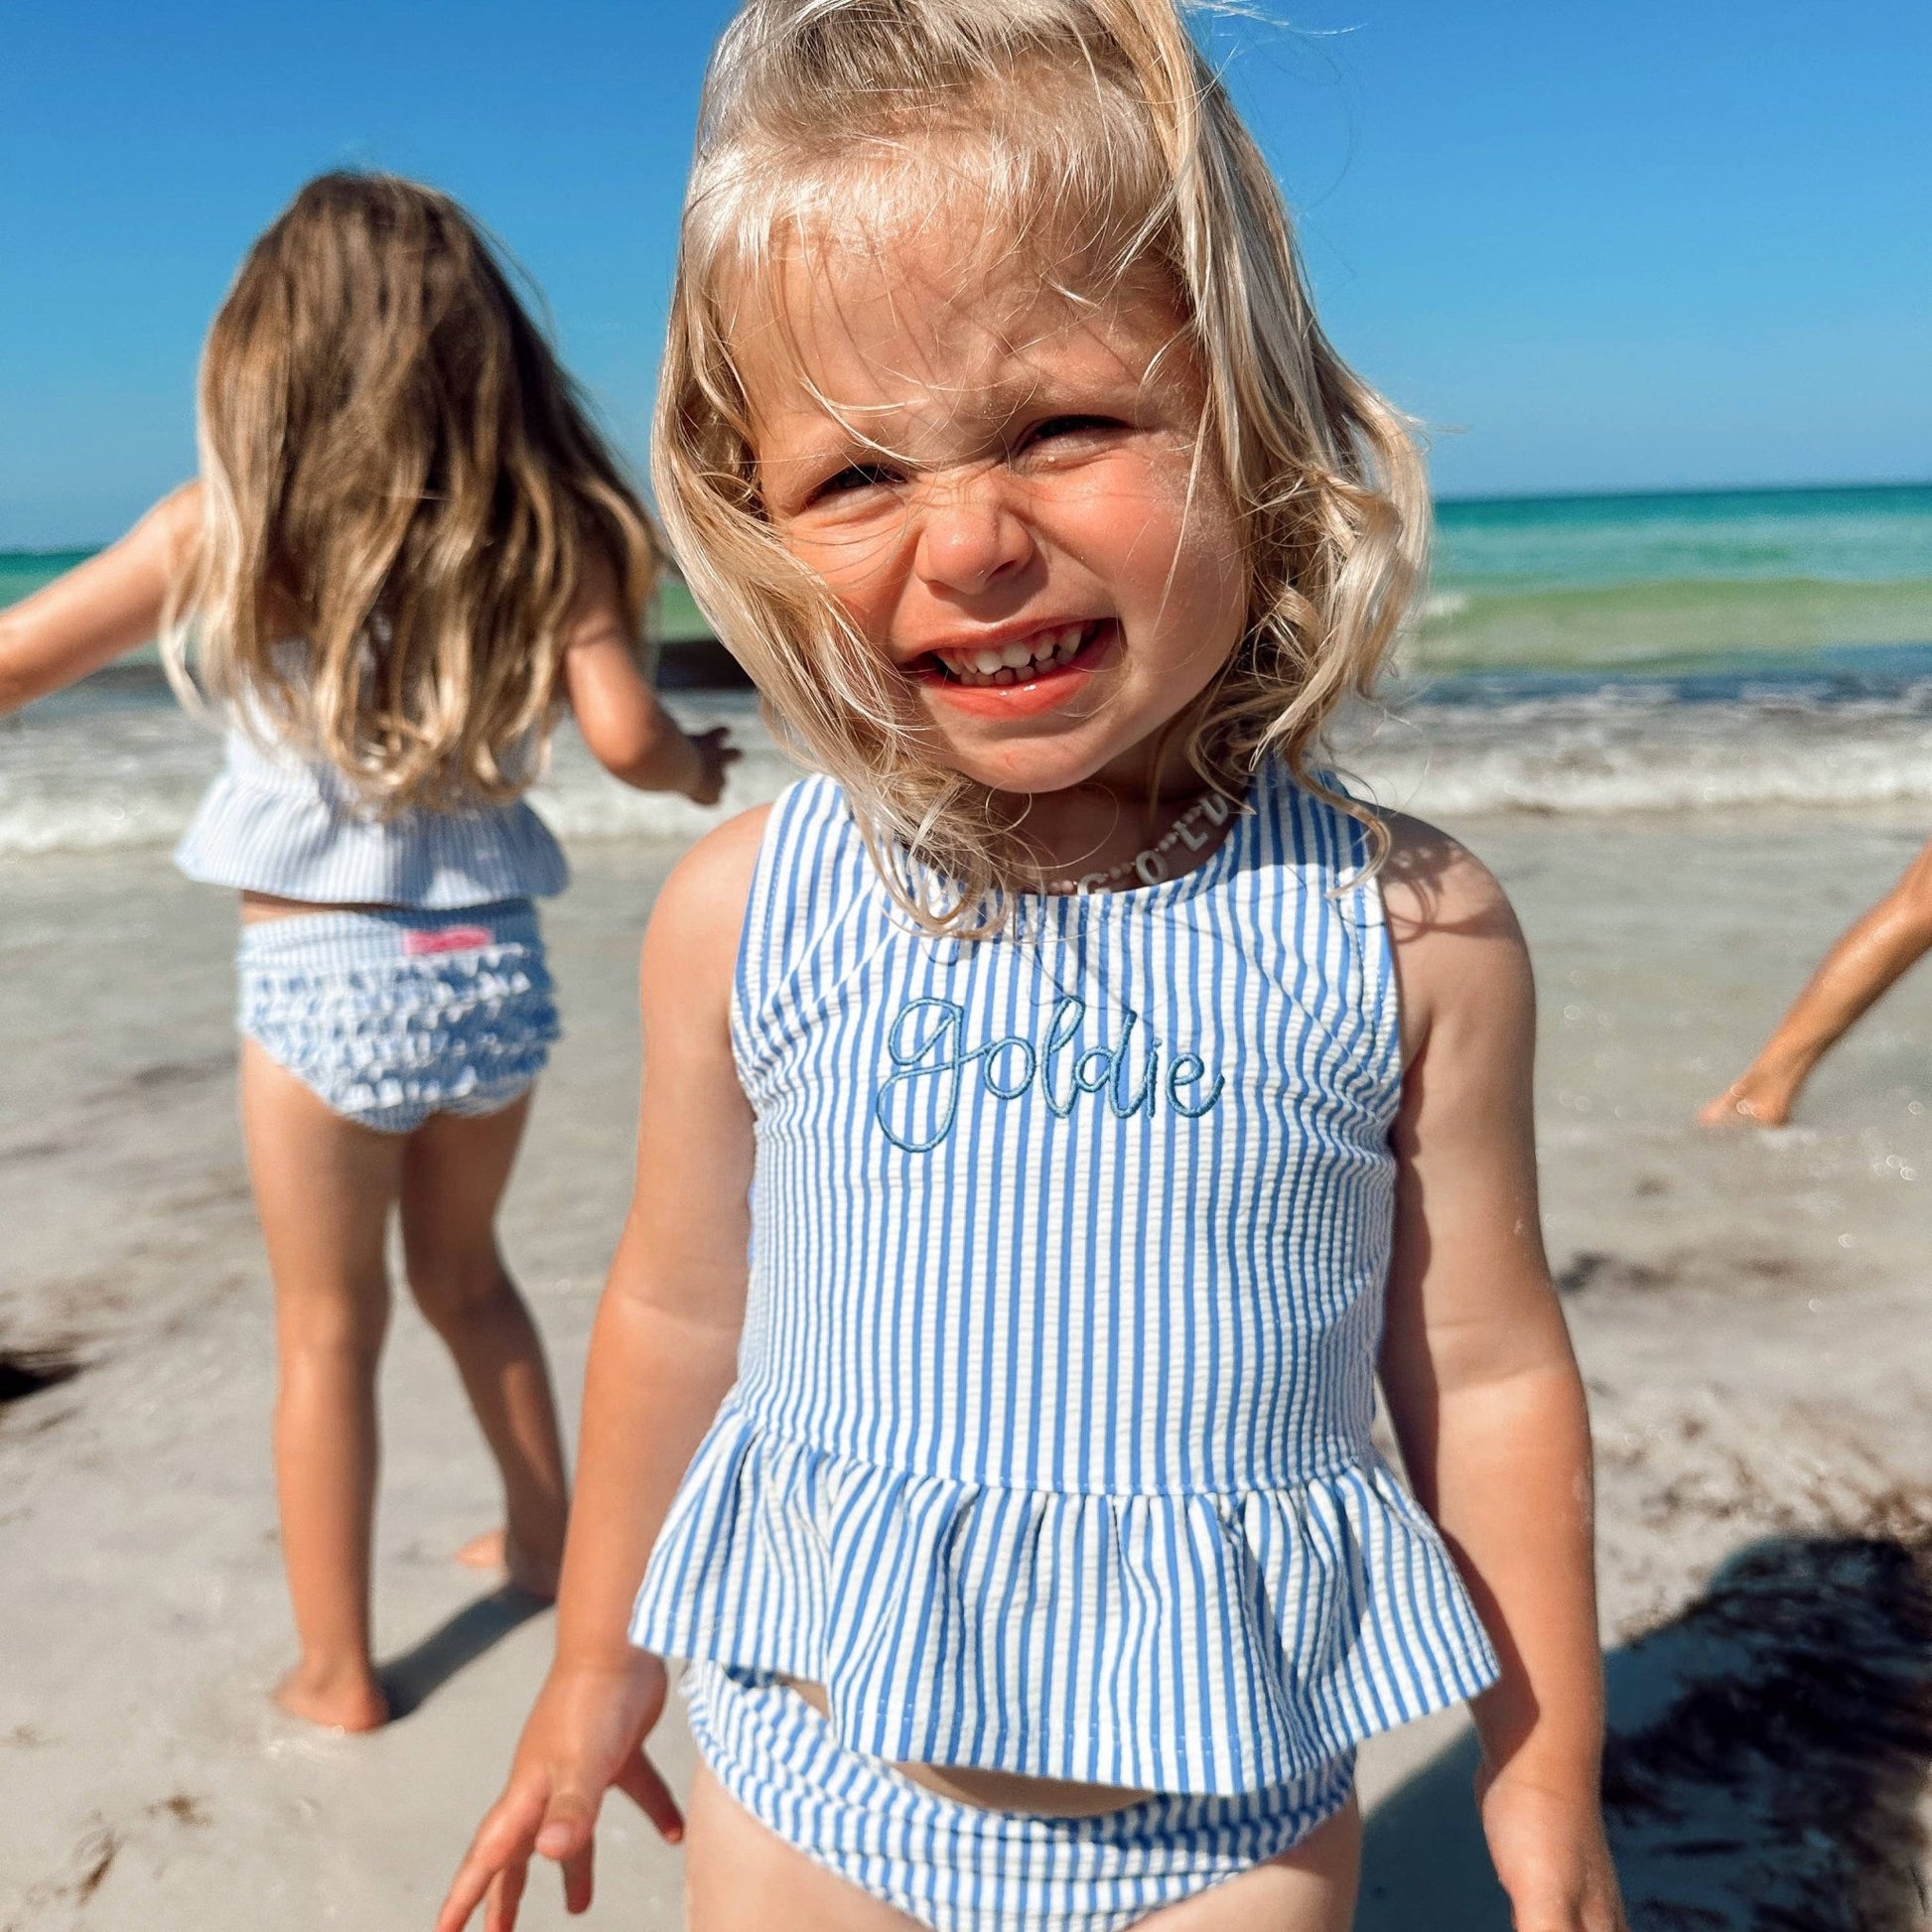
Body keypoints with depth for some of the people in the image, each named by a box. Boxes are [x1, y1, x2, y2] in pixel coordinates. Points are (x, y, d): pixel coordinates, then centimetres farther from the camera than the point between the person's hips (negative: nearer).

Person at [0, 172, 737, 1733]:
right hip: (492, 964, 3)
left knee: (328, 1329, 13)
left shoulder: (225, 526, -5)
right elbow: (626, 737, -11)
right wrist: (701, 770, 10)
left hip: (321, 977, -3)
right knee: (464, 1272, 27)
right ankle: (546, 1539, 43)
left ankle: (334, 1669, 25)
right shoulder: (539, 527, -1)